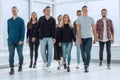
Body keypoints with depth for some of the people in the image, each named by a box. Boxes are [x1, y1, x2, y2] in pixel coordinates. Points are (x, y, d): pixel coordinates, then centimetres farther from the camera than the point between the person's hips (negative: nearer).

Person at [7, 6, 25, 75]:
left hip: (19, 41, -2)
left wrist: (21, 40, -12)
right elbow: (8, 30, 17)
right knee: (11, 55, -4)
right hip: (11, 41, 2)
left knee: (20, 54, 8)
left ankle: (20, 66, 28)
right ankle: (12, 69, 0)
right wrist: (10, 37, 14)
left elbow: (23, 30, -5)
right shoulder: (9, 20, 9)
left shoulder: (21, 20, 0)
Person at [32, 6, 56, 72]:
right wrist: (34, 36, 0)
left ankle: (48, 66, 11)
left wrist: (54, 37, -16)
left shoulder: (52, 19, 4)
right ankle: (45, 62, 26)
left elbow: (54, 29, -5)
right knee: (42, 52, -2)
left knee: (50, 52, -1)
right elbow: (37, 27, 5)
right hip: (43, 38, 1)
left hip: (50, 38, 0)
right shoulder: (41, 18, 6)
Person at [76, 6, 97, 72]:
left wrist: (95, 38, 5)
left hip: (89, 38, 0)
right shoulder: (79, 19, 3)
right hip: (82, 38, 1)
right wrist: (79, 37, -12)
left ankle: (86, 66, -9)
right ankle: (85, 64, 25)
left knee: (88, 52, -12)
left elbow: (94, 29, 8)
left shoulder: (91, 19, 7)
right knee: (83, 53, 7)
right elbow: (78, 29, -3)